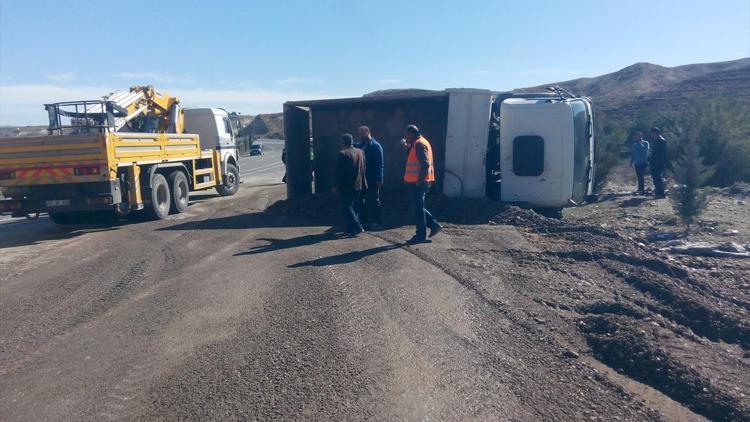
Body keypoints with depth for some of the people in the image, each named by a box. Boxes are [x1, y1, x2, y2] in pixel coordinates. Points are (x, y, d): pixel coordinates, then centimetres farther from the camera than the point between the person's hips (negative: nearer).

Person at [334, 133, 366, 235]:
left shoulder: (343, 153, -14)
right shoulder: (360, 152, 6)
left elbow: (339, 171, -13)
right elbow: (363, 168, 13)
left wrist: (336, 186, -6)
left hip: (347, 186, -7)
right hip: (358, 185, 7)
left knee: (347, 207, 0)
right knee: (352, 206, 16)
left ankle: (357, 226, -10)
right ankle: (351, 227, 20)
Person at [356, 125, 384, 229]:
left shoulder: (376, 146, -7)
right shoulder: (360, 146, 12)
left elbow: (379, 164, -12)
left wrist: (379, 179, -17)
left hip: (372, 179, -6)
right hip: (362, 178, 6)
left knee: (373, 201, 2)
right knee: (362, 200, 9)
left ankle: (375, 222, 10)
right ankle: (363, 221, 18)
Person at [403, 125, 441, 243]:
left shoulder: (419, 144, -15)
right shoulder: (420, 142, 17)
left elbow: (425, 164, -23)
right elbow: (414, 158, 22)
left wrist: (420, 180, -19)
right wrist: (408, 148, 11)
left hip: (419, 182, -10)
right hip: (421, 181, 10)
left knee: (418, 208, -3)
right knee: (418, 207, 17)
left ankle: (421, 236, 4)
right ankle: (434, 224, 17)